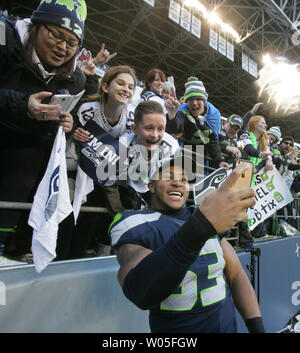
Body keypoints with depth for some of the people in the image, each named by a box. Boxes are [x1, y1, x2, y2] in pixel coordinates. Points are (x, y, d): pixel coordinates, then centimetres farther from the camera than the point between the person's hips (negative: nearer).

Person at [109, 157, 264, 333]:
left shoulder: (212, 218, 0)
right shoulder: (137, 224, -17)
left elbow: (236, 275, 2)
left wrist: (257, 327, -11)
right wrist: (201, 225, -45)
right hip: (172, 328, -4)